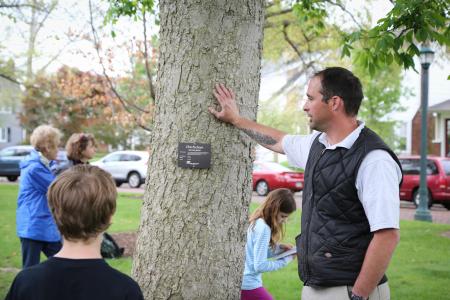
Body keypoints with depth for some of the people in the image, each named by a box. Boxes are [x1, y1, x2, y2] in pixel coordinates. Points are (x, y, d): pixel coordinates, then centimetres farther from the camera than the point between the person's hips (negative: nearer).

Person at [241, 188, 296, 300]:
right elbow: (260, 265, -20)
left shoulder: (256, 222, 7)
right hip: (248, 285, -9)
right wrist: (285, 259, -10)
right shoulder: (263, 228, -20)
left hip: (240, 281, 9)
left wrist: (279, 248, 6)